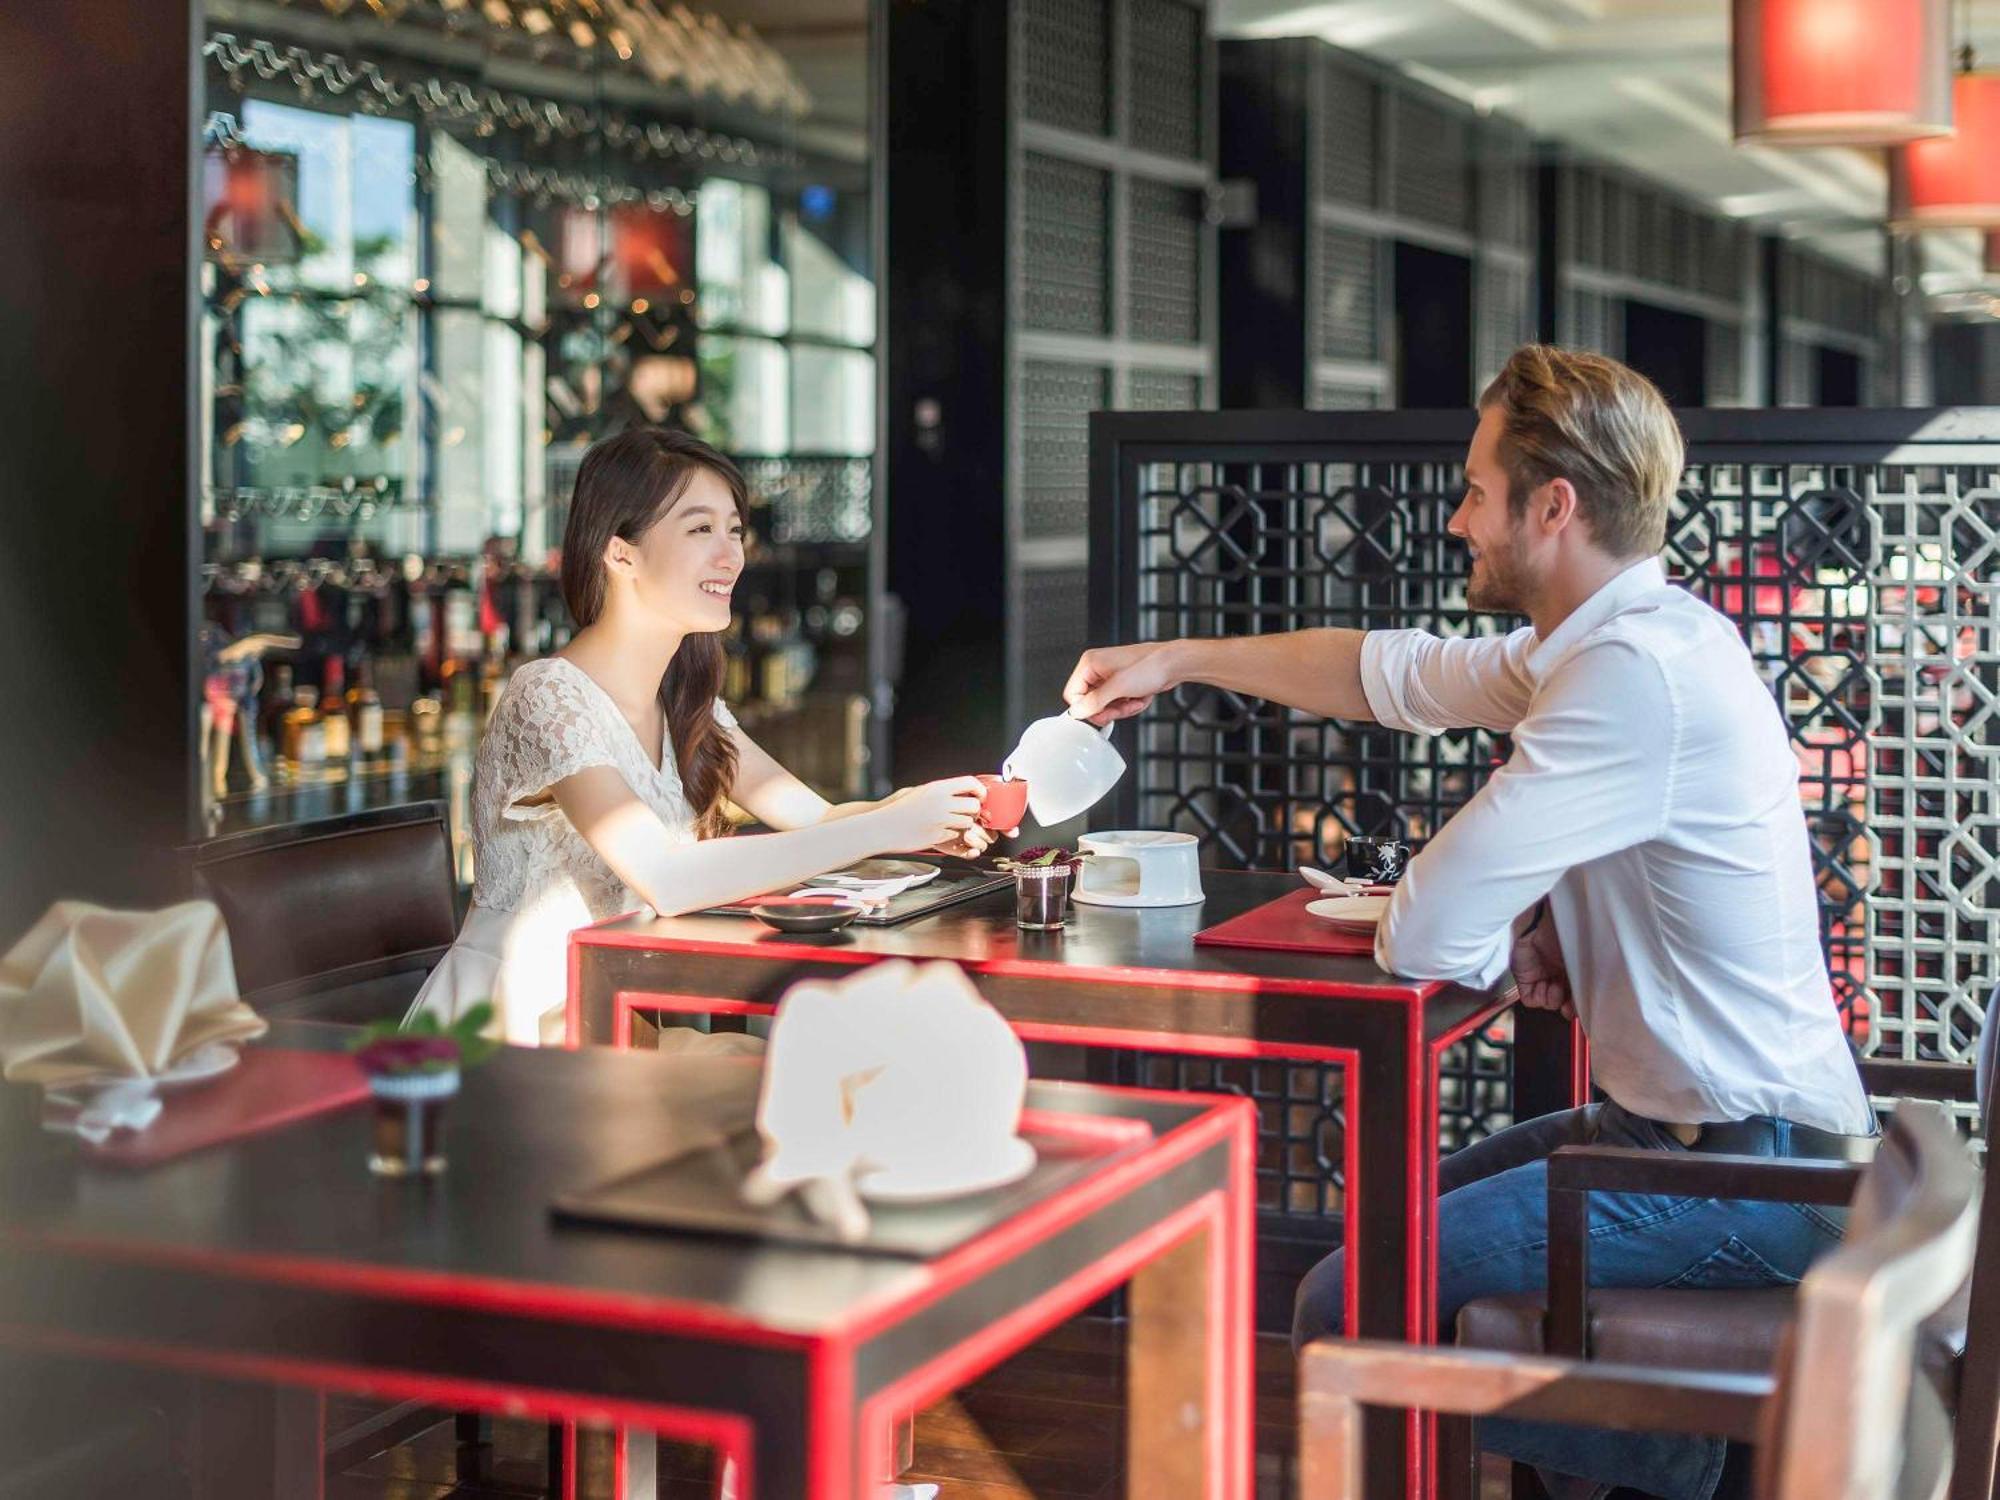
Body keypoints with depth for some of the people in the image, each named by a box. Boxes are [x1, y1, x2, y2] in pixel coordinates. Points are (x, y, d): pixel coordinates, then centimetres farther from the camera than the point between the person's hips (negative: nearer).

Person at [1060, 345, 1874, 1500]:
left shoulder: (1640, 671, -25)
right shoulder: (1623, 637, 7)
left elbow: (1423, 937, -25)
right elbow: (1398, 674, 22)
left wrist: (1505, 950, -3)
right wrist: (1180, 659, 25)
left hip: (1736, 1171, -10)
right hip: (1689, 1122, 10)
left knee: (1347, 1311, -14)